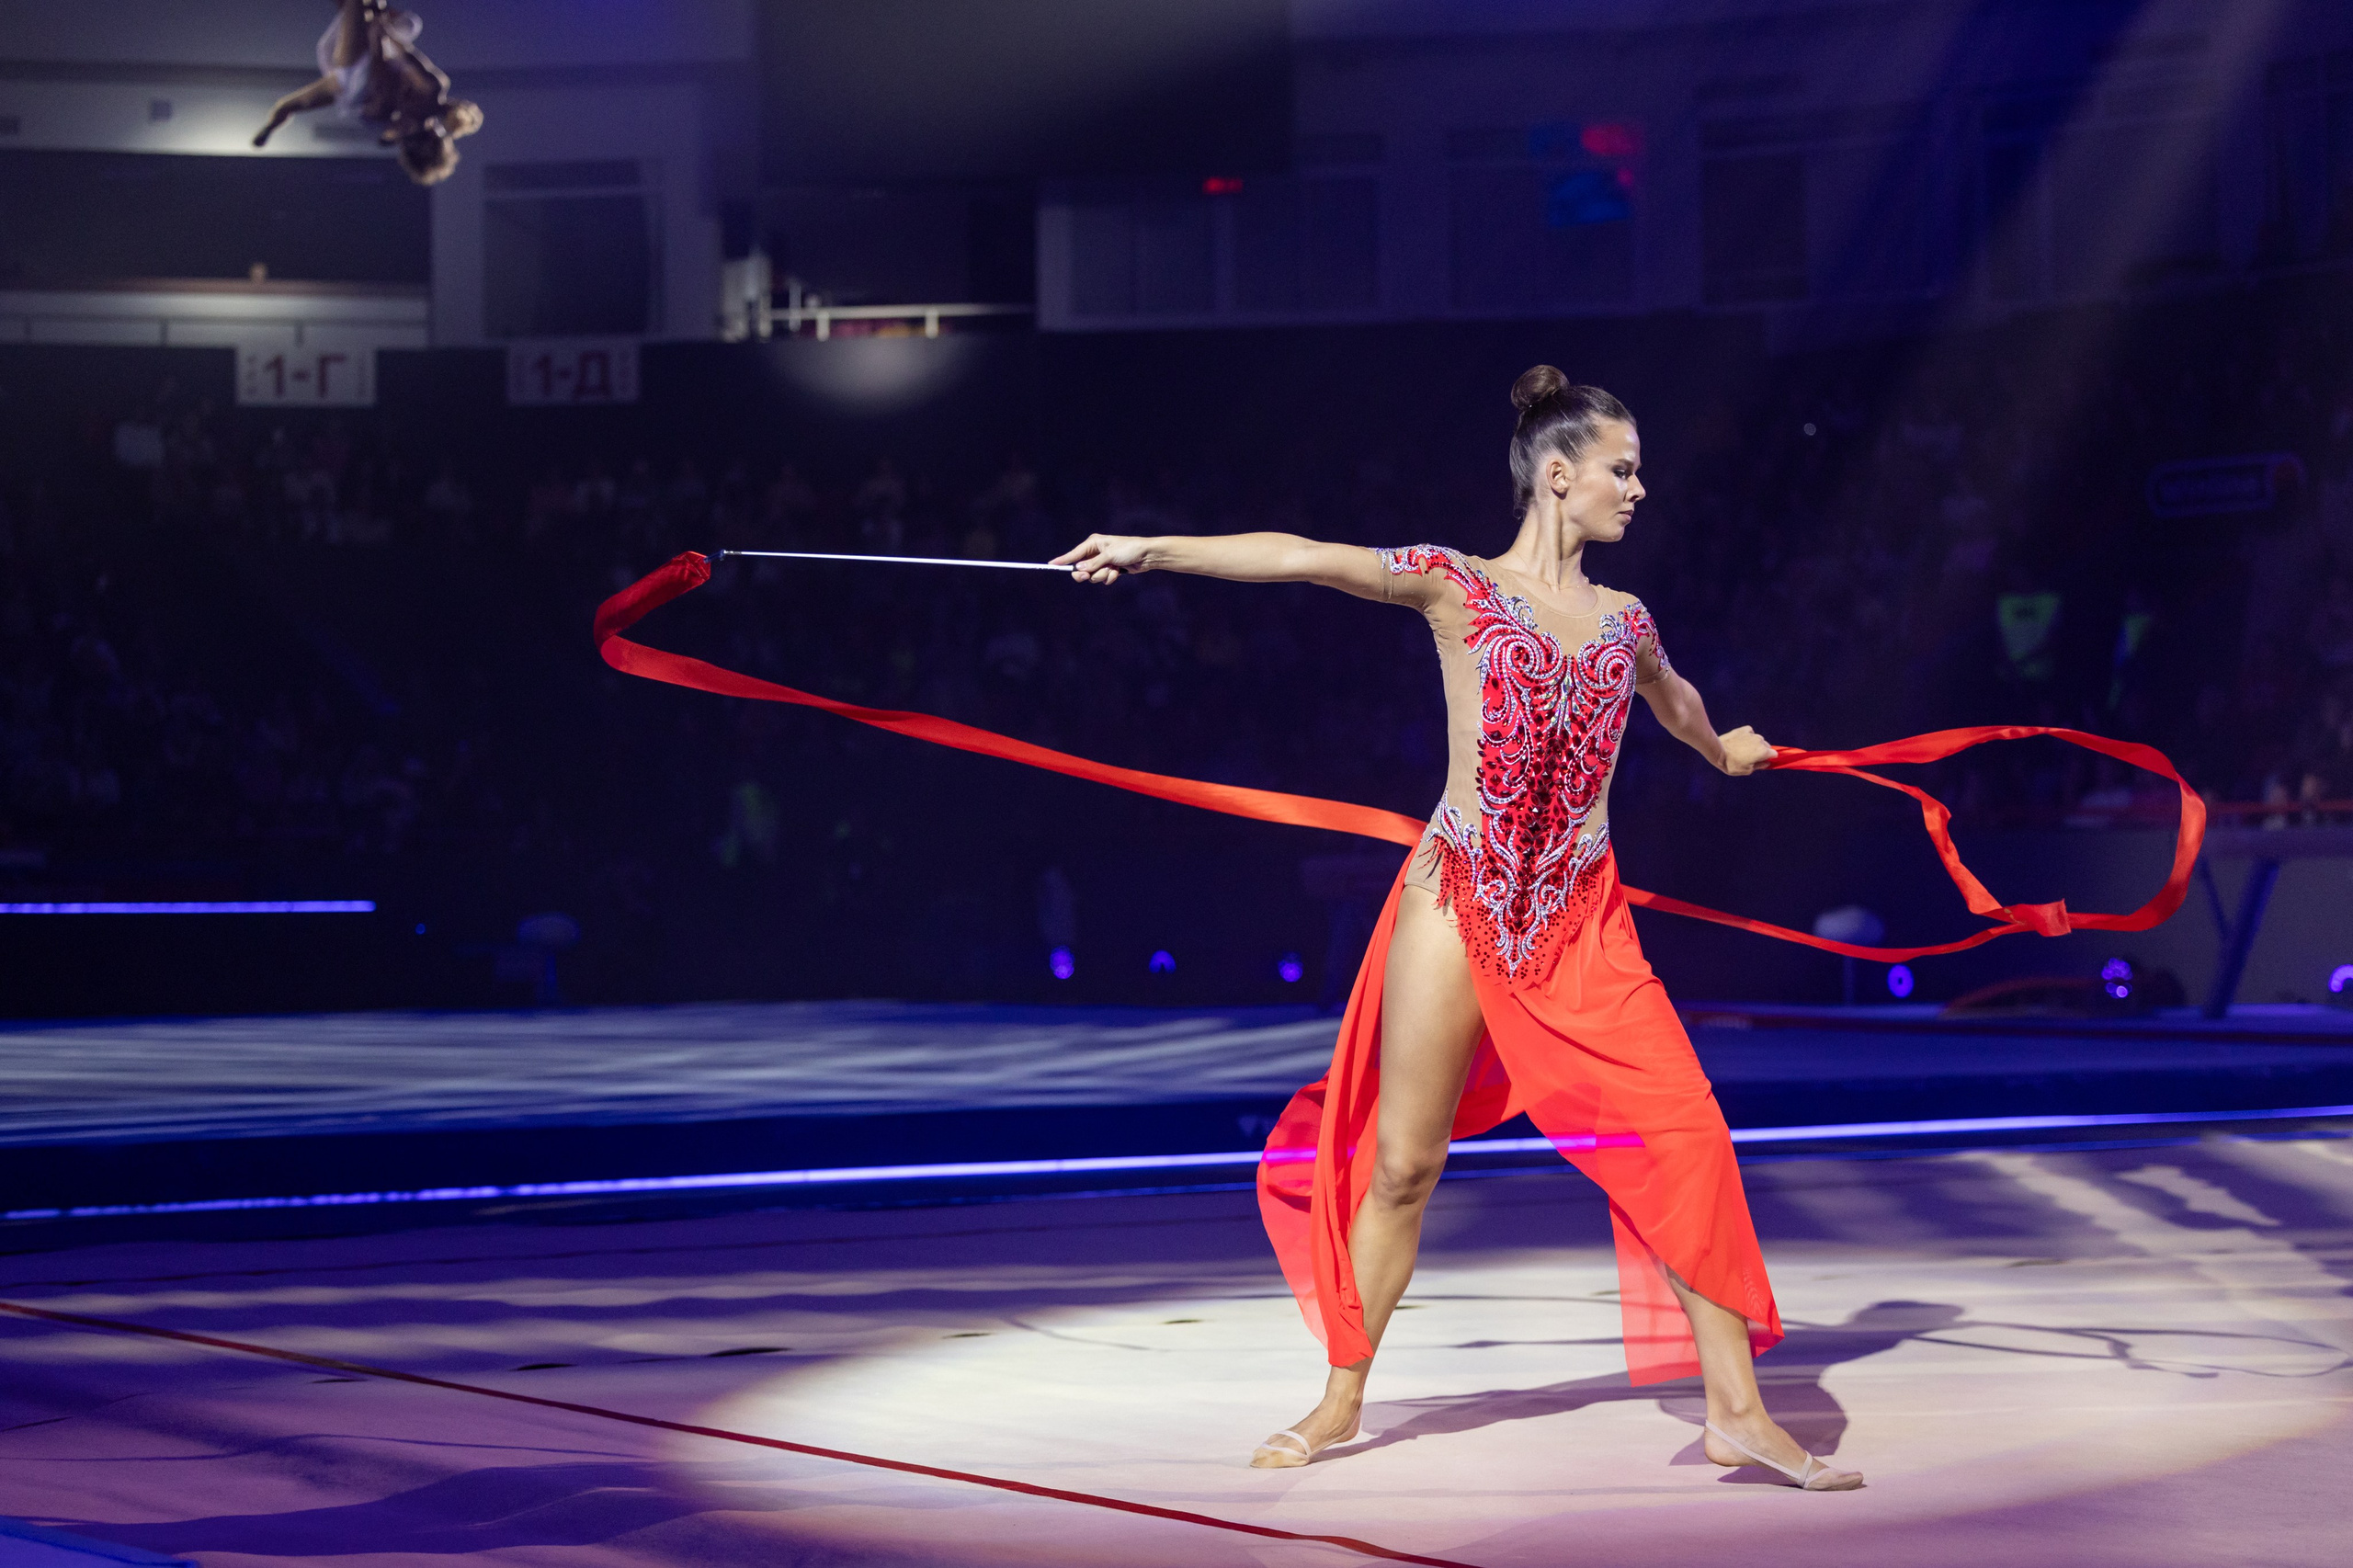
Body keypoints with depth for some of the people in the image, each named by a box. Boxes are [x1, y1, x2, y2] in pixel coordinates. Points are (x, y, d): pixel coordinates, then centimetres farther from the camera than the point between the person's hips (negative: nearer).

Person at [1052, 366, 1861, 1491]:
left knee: (1686, 1136, -10)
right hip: (1456, 902, -3)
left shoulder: (1623, 621, 14)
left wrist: (1723, 748, 57)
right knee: (1401, 1159, 3)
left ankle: (1737, 1410, -4)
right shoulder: (1454, 586, 0)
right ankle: (1342, 1400, 20)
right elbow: (1303, 559, -12)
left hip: (1583, 920, 3)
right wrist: (1156, 551, -21)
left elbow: (1671, 699, 37)